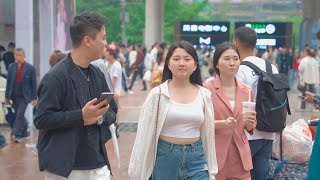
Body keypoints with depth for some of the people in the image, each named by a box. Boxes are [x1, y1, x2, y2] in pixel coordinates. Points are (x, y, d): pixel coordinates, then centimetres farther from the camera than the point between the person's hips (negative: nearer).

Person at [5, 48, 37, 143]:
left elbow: (34, 84, -4)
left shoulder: (30, 68, -7)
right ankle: (25, 131, 31)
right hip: (14, 96, 4)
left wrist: (34, 98, -5)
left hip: (25, 96, -4)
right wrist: (7, 96, 6)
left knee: (20, 115, -10)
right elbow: (8, 82, 7)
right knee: (19, 115, 13)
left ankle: (18, 135, -3)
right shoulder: (11, 67, 3)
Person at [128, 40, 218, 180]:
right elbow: (144, 135, -3)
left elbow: (208, 134, 9)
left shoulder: (204, 95, 3)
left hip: (196, 159, 2)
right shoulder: (158, 94, -5)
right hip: (165, 159, -1)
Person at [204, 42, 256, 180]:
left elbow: (249, 128, 15)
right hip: (215, 155, -4)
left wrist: (250, 123, -6)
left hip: (240, 155, 4)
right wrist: (222, 123, -21)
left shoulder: (246, 90, 8)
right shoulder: (207, 88, -7)